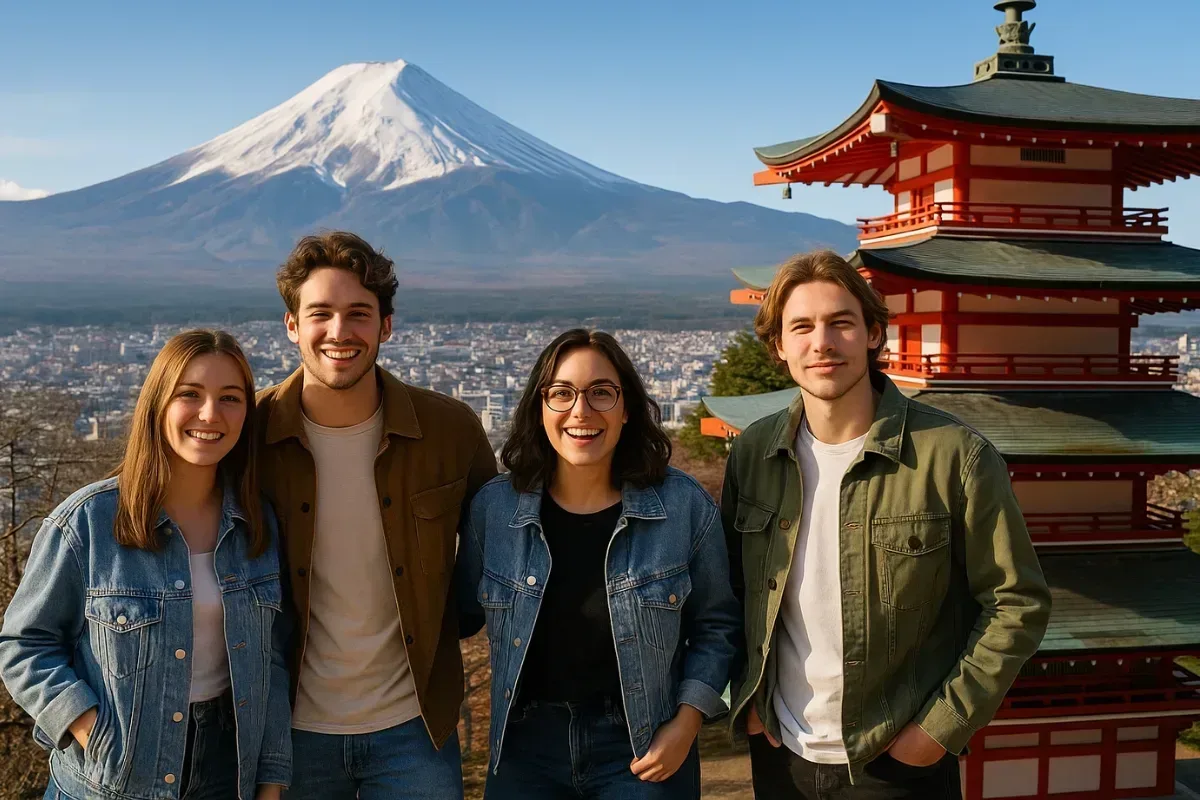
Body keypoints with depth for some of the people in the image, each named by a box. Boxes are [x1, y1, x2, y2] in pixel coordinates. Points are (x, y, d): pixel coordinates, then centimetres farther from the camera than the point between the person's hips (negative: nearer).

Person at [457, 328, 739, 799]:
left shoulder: (685, 506, -9)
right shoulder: (494, 506, -6)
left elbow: (714, 626, 0)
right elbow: (462, 614, 6)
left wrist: (687, 721, -7)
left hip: (643, 750, -1)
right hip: (526, 747, 2)